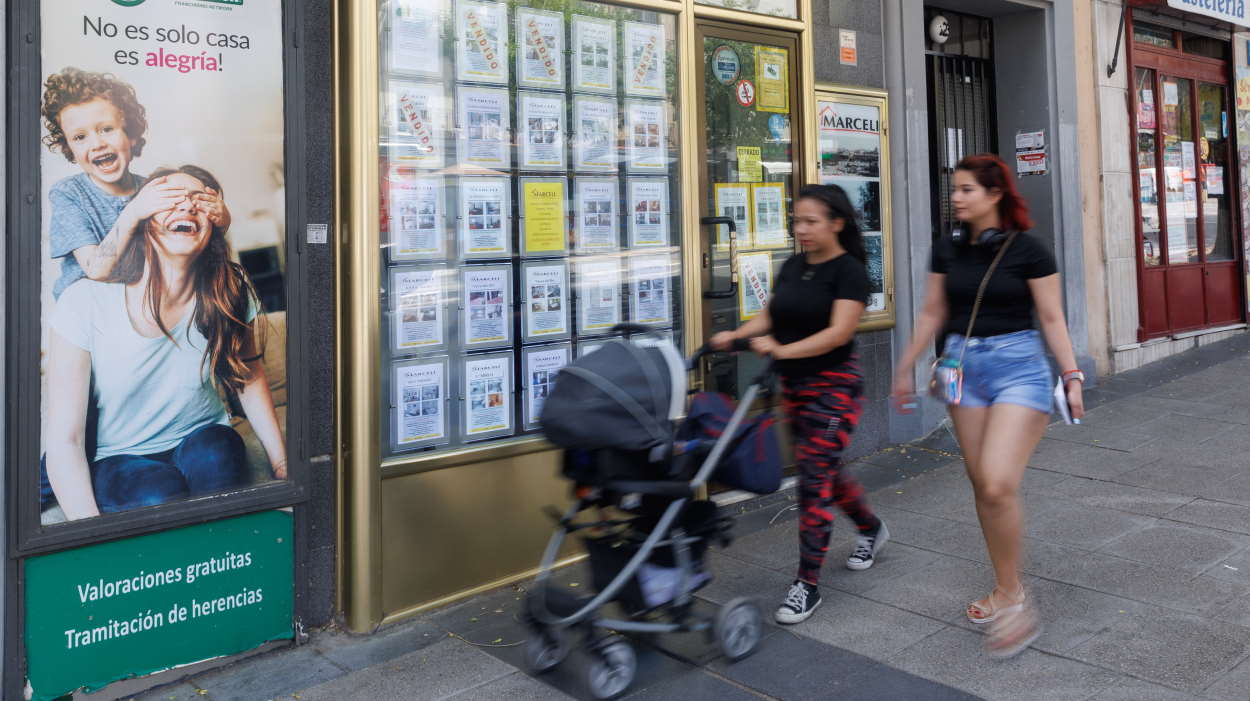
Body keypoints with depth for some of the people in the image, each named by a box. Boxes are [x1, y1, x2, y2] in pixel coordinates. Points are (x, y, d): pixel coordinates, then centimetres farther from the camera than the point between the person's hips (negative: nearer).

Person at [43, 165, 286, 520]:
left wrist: (282, 464, 7)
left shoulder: (231, 292, -12)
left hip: (204, 441, 3)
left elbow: (249, 377, 8)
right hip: (118, 460, -2)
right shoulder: (84, 303, -18)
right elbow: (64, 440, -16)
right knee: (163, 493, -34)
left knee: (213, 455, -31)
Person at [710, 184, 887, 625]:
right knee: (823, 471, 18)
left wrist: (782, 350, -32)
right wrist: (735, 335, -10)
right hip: (794, 384, 7)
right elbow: (769, 317, 9)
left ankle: (807, 585, 2)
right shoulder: (792, 267, 9)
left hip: (834, 385, -7)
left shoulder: (849, 271, -12)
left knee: (813, 477, -8)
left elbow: (838, 332, -22)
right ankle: (871, 528, 45)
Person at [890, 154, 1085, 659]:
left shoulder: (1026, 248, -7)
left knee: (998, 485, -16)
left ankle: (1012, 599, 1)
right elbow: (932, 314, 13)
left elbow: (1052, 319, -4)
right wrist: (906, 368, 15)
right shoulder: (947, 249, 6)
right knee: (981, 486, 8)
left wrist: (1072, 376, -9)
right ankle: (1007, 590, 24)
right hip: (963, 365, 5)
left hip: (1018, 365, -5)